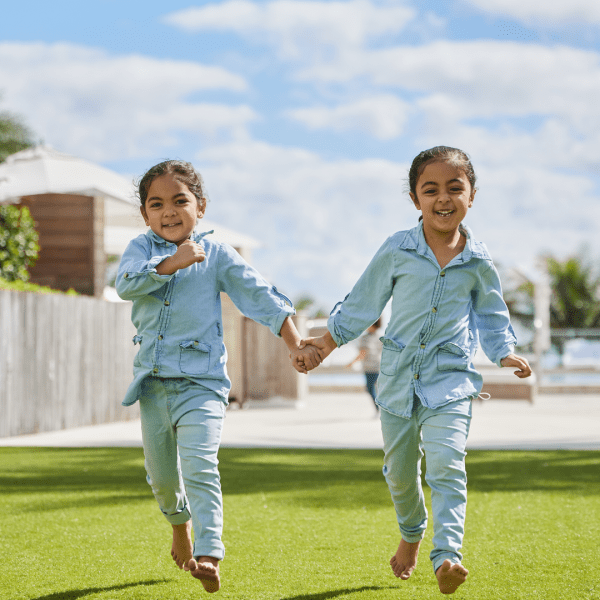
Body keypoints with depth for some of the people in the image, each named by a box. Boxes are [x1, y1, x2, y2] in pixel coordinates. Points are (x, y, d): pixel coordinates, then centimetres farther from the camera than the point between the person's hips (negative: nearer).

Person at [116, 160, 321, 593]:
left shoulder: (217, 255, 0)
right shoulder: (142, 248, 4)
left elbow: (260, 297, -2)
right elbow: (126, 284, -16)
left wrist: (295, 345, -10)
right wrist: (171, 262, -27)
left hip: (201, 382, -3)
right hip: (153, 380, 3)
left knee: (200, 467, -20)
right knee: (161, 475, 15)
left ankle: (208, 554, -22)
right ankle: (180, 522, 46)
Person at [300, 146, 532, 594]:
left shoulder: (478, 262, 0)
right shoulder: (397, 250, -2)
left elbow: (491, 315, 16)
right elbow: (364, 302, 9)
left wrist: (506, 354, 2)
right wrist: (330, 339, 8)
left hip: (451, 377, -1)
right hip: (399, 376, 2)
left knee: (446, 463, -19)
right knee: (400, 470, 13)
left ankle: (447, 556, -23)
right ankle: (411, 535, 41)